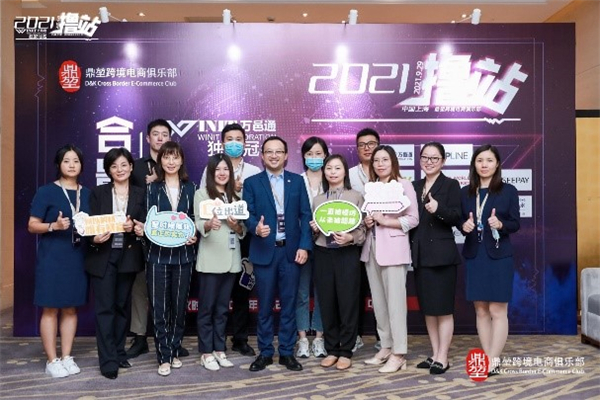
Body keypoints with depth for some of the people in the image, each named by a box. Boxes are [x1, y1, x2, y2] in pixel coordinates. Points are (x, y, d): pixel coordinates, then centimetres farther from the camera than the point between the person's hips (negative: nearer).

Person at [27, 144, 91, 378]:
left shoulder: (87, 194, 11)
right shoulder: (46, 192, -3)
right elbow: (32, 225, -5)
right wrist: (54, 226, -21)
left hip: (78, 258, 4)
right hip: (51, 258, -4)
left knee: (71, 308, 9)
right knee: (50, 309, 1)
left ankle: (67, 357, 18)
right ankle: (52, 360, 10)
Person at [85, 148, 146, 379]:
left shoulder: (140, 194, 6)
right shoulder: (98, 193, 5)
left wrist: (133, 227, -20)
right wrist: (95, 238, -21)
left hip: (128, 257, 1)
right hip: (103, 256, -1)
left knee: (122, 306, 11)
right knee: (104, 308, -3)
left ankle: (119, 353, 24)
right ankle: (108, 361, 2)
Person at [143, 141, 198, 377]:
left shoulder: (190, 188, 7)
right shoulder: (153, 188, 4)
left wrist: (193, 236, -9)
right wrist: (142, 228, -18)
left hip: (183, 254, 1)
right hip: (158, 254, -1)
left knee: (180, 305, 8)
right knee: (159, 307, 0)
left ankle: (174, 351, 24)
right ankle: (164, 357, 10)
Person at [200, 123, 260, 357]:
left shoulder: (254, 172, 6)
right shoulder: (211, 170, 5)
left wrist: (240, 190, -11)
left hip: (244, 235, 1)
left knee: (241, 289, 9)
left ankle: (240, 339, 20)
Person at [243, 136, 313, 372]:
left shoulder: (298, 181, 7)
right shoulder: (251, 183, 4)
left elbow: (305, 215, 3)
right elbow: (248, 215, -2)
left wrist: (304, 246, -6)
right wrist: (256, 228, -24)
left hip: (291, 250, 1)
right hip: (264, 251, -1)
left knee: (289, 304, 8)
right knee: (265, 305, 7)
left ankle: (287, 352, 19)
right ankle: (265, 352, 20)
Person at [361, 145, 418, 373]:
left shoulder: (404, 185, -3)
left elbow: (413, 219, -7)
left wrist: (386, 221, -15)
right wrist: (367, 222, 1)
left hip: (393, 248, -6)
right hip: (372, 248, 6)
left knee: (395, 301, -4)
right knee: (378, 302, 10)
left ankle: (398, 354, 3)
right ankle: (386, 347, 20)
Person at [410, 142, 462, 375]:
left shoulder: (451, 185, -2)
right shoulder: (415, 186, 14)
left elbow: (456, 218, -12)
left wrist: (438, 209, -29)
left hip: (442, 254, -6)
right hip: (420, 254, 6)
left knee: (443, 308, 0)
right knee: (427, 308, 11)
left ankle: (442, 359, 7)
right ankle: (435, 355, 21)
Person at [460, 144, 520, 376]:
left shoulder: (508, 191, -1)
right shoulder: (466, 193, 9)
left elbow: (516, 224, -2)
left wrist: (500, 224, -22)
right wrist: (464, 225, -10)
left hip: (499, 256, -3)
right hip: (474, 256, 4)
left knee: (497, 310, -2)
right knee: (480, 310, 7)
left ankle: (493, 362, 3)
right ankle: (486, 359, 16)